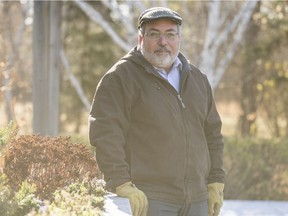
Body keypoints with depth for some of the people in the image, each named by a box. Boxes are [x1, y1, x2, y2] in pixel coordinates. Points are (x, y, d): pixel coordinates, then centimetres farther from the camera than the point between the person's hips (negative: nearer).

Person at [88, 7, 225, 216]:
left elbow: (212, 134, 21)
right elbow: (105, 133, -12)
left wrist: (216, 183, 14)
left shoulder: (197, 78, 16)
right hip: (148, 199, -6)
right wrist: (122, 185, -19)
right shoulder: (121, 78, -4)